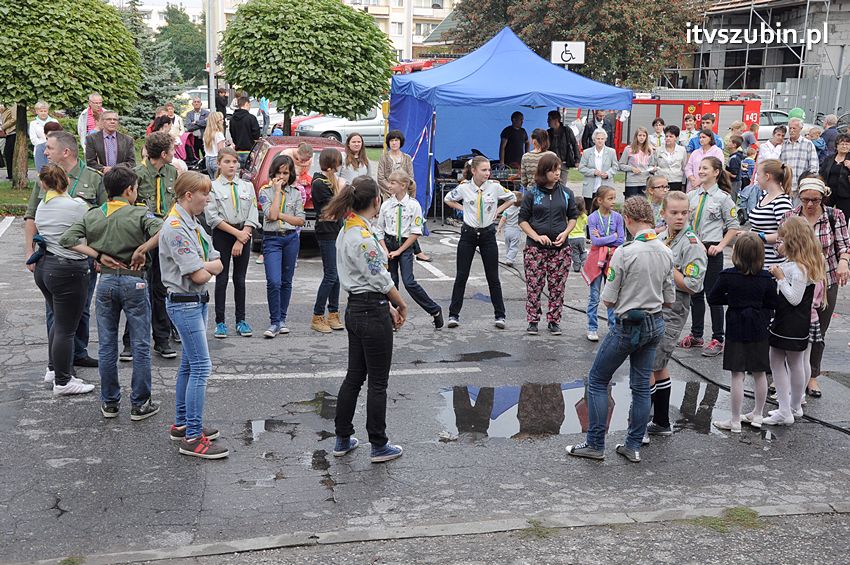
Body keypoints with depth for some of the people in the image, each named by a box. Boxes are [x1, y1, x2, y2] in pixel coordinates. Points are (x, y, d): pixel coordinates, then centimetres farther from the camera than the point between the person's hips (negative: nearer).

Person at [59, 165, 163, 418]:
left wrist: (98, 255, -4)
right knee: (141, 346, 6)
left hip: (106, 281, 4)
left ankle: (109, 403, 21)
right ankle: (140, 404, 10)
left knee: (107, 346, 13)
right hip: (134, 282, -4)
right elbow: (163, 232, -27)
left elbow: (67, 238, -3)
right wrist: (141, 251, -16)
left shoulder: (93, 215, 4)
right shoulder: (139, 214, -10)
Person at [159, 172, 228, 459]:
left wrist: (203, 267, -13)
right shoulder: (175, 228, -18)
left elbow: (218, 265, 7)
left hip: (197, 301, 10)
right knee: (201, 367, -9)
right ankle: (192, 438, -5)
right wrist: (208, 269, 0)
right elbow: (198, 276, -21)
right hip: (184, 303, -10)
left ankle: (182, 423, 28)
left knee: (189, 365, 16)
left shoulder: (193, 225, 12)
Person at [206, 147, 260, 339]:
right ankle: (220, 322, 6)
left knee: (240, 278, 7)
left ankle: (241, 321, 14)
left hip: (244, 234, 3)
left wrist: (241, 239, -8)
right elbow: (213, 217, -8)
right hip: (222, 235, -2)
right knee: (222, 278, 0)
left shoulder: (247, 186, 8)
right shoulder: (213, 187, -1)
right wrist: (236, 233, -12)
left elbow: (252, 216, 2)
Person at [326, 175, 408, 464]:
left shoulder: (346, 231, 9)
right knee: (378, 382, 3)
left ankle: (343, 439, 26)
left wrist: (389, 307, 12)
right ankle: (379, 446, 14)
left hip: (355, 309, 9)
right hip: (373, 313, -9)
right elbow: (381, 280, -16)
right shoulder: (363, 237, -22)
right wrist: (401, 305, 0)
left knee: (354, 376, 17)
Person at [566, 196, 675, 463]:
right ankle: (633, 446, 18)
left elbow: (609, 300, -14)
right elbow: (669, 299, 7)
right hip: (655, 324, 6)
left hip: (628, 325, -6)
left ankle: (595, 444, 7)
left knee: (597, 380, 6)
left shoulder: (624, 253, -19)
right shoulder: (666, 253, 1)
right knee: (641, 385, 13)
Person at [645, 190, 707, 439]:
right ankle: (662, 423, 29)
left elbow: (692, 285, -20)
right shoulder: (660, 238, 10)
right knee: (659, 366, 17)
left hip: (672, 313, -8)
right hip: (654, 308, 9)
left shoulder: (692, 245, -13)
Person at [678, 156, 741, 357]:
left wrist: (720, 246, -11)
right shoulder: (692, 196, 7)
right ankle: (696, 335, 26)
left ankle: (717, 339, 10)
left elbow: (734, 227, -4)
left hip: (711, 249, -5)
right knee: (695, 292, 13)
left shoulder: (722, 197, -6)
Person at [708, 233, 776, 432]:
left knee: (737, 375, 0)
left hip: (736, 330, -3)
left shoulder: (727, 276, -12)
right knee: (759, 374, 14)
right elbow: (772, 304, 1)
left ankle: (735, 421, 4)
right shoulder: (767, 278, -5)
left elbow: (712, 299, -5)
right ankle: (757, 414, 28)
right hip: (759, 330, 3)